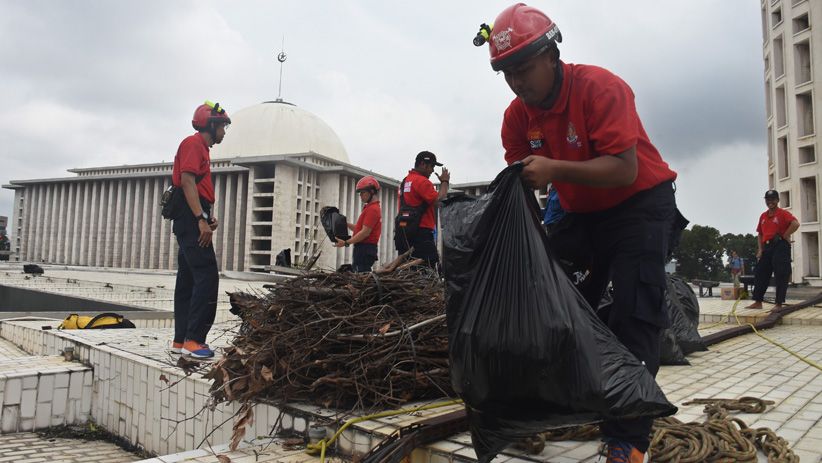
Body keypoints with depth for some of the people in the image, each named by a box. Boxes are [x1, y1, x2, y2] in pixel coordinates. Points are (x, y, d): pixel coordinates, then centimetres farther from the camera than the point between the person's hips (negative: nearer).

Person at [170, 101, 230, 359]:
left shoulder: (201, 147, 25)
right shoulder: (193, 143, -5)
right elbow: (187, 181, -17)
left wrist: (208, 216, 12)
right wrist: (201, 219, -23)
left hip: (191, 220, 11)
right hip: (191, 217, -11)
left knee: (188, 279, 8)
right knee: (207, 277, -16)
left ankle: (181, 340, 11)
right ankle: (193, 339, -16)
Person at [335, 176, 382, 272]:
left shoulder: (372, 209, -12)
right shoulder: (372, 207, 21)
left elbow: (365, 232, -19)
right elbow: (359, 228, 23)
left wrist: (346, 242, -17)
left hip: (364, 249, -10)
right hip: (364, 249, 10)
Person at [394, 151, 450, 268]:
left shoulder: (405, 181, 21)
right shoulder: (422, 181, -9)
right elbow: (438, 201, -16)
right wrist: (445, 182, -3)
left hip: (403, 232, 10)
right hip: (420, 233, -10)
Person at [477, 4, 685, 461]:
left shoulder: (600, 87, -24)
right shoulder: (518, 115, -6)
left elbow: (625, 170, -32)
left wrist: (555, 170, -42)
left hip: (642, 204, -6)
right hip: (582, 215, 7)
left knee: (633, 315, -13)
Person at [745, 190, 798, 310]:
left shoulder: (783, 213, -5)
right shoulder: (763, 216, 15)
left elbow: (795, 224, -23)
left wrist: (784, 236, -17)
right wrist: (760, 249, 9)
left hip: (780, 247, -7)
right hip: (767, 247, 7)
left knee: (781, 276, -6)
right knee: (760, 274, 7)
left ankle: (779, 304, -2)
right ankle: (758, 302, 14)